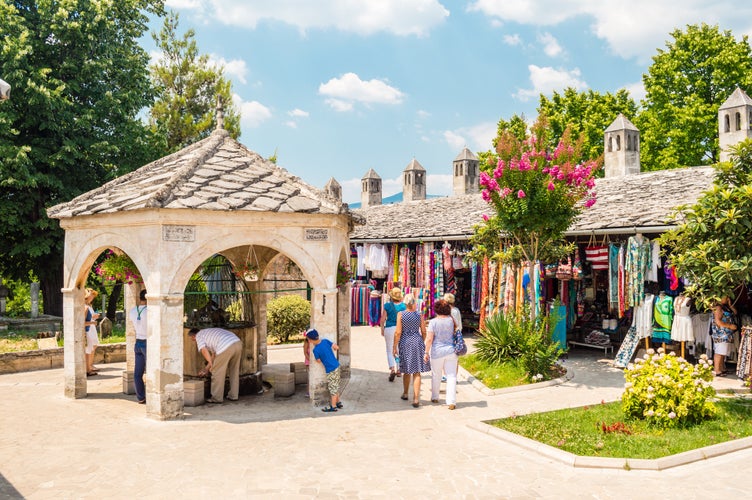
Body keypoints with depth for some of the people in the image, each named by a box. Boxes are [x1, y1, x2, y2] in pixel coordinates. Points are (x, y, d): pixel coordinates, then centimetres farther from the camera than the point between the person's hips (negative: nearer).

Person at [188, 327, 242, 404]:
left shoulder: (199, 336, 15)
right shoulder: (209, 332, 38)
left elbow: (204, 351, -2)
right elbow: (214, 354, 37)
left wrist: (211, 365, 5)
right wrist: (206, 369, 40)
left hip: (226, 347, -9)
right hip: (238, 343, 9)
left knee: (217, 373, 6)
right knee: (234, 371, 22)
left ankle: (216, 398, 13)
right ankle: (233, 396, 29)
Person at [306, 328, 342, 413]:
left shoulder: (316, 350, -18)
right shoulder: (325, 341, -4)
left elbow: (319, 360, -4)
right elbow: (337, 347, 0)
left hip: (331, 370, -7)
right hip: (336, 366, 7)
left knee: (332, 387, 3)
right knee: (335, 386, 20)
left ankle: (333, 407, 11)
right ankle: (338, 403, 29)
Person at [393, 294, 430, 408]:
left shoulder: (400, 314, -6)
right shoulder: (419, 315, -1)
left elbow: (398, 332, -9)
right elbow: (424, 332, 4)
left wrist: (395, 347, -1)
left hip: (405, 343, 0)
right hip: (417, 342, 0)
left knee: (406, 370, 17)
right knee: (416, 372, 0)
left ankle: (405, 394, 34)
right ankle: (416, 398, -6)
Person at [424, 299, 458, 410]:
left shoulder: (433, 322, -11)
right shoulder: (451, 320, -2)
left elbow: (429, 339, -14)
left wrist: (426, 352, -6)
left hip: (437, 352, -2)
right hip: (451, 351, 2)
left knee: (436, 375, 16)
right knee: (451, 376, 2)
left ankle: (435, 397, 30)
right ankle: (451, 402, -4)